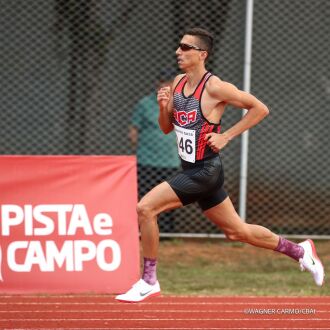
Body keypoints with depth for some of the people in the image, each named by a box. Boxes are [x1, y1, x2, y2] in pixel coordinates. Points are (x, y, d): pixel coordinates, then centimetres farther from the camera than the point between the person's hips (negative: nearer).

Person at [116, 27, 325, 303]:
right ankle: (300, 251, 32)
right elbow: (167, 128, 15)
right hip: (191, 169, 9)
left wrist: (226, 136, -14)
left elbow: (260, 109, -11)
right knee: (236, 231, 17)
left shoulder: (214, 87, -16)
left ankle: (149, 281, -7)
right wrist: (164, 107, -6)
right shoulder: (178, 83, 7)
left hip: (205, 171, -9)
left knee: (145, 208, -17)